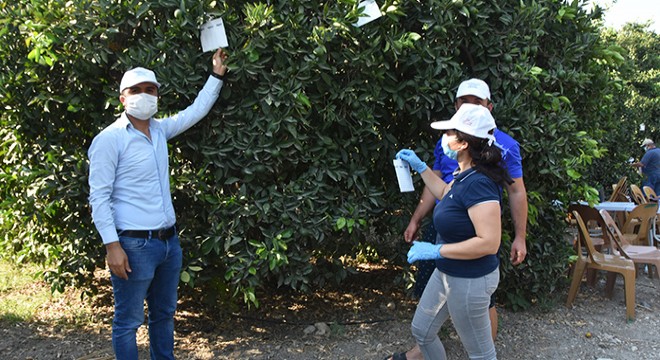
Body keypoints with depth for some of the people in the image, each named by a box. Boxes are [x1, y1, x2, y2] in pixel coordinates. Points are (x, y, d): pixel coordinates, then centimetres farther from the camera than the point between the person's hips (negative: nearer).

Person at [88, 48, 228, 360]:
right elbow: (99, 197, -13)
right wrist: (112, 246, -19)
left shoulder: (159, 130, 10)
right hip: (134, 245, -7)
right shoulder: (109, 139, -11)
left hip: (169, 241, 8)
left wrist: (217, 74, 21)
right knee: (128, 322, 3)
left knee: (164, 315, 18)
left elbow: (196, 111, 23)